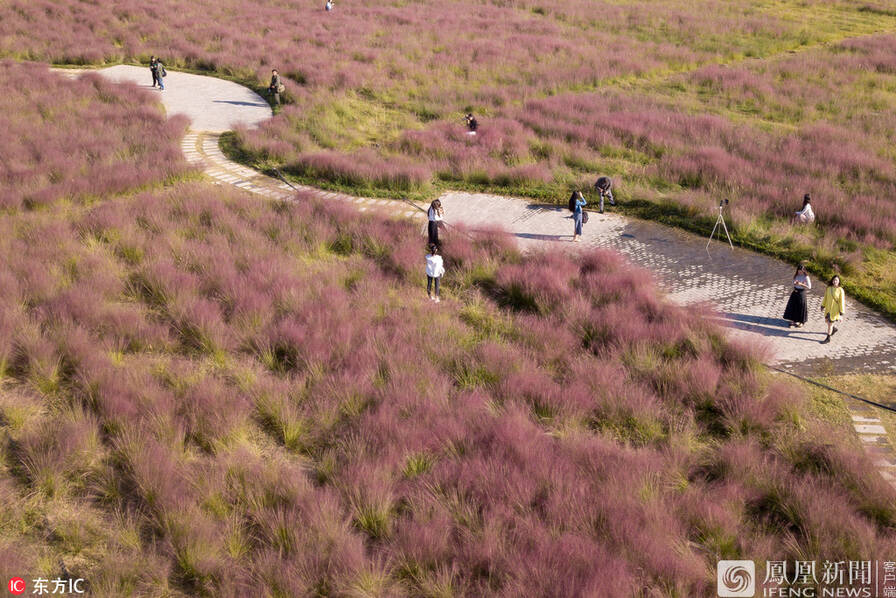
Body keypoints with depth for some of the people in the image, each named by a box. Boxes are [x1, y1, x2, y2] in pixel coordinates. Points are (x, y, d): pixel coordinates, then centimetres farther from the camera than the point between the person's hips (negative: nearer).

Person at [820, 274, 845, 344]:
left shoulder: (840, 290, -16)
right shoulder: (829, 288, -2)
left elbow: (842, 301, -14)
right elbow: (825, 297, 10)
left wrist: (841, 312, -13)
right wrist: (823, 306, 14)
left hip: (835, 309, -6)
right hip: (828, 308, 6)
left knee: (830, 323, 1)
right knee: (826, 320, 20)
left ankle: (828, 338, 16)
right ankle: (834, 329, 49)